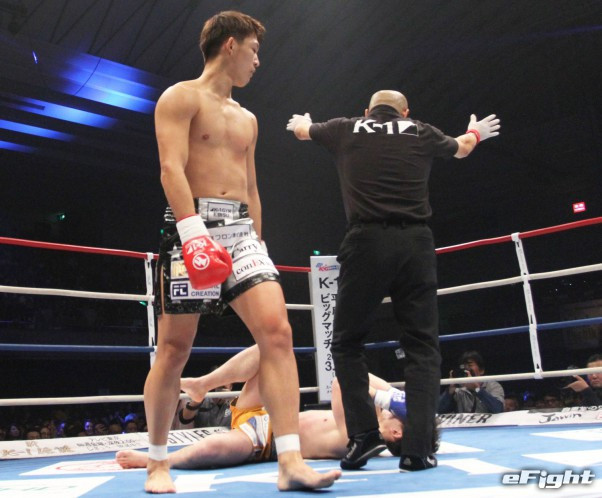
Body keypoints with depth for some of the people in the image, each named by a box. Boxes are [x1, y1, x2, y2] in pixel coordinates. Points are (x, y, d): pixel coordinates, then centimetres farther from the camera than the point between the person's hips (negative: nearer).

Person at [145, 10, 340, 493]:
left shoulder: (246, 119, 24)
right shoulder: (181, 98, 2)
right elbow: (172, 167, -12)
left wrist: (256, 244, 20)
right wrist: (194, 230, -24)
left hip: (242, 229, 6)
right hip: (192, 225, -6)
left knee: (277, 330, -13)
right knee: (175, 349, 0)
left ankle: (290, 461, -15)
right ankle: (158, 462, 17)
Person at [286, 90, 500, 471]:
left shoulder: (345, 130, 15)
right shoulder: (421, 133, 16)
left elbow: (302, 130, 36)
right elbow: (461, 149, 39)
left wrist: (301, 123, 61)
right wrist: (476, 133, 62)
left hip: (366, 243, -1)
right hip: (415, 243, 1)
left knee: (348, 342, 14)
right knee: (422, 347, 8)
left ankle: (364, 434, 4)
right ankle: (417, 449, 1)